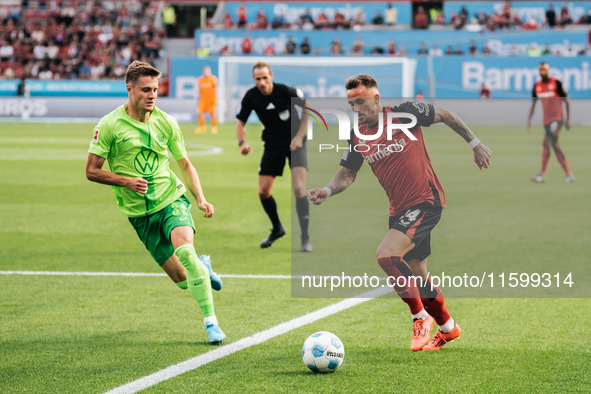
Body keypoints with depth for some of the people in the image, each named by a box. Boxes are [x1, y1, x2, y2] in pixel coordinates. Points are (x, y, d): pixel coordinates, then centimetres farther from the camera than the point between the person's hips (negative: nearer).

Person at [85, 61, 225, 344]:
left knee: (185, 249, -29)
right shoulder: (109, 125, -8)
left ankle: (210, 321, -20)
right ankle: (202, 267, 36)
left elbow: (185, 164, 13)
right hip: (139, 212, -1)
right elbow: (92, 171, -3)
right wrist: (127, 181, -17)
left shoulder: (166, 123, 1)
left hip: (172, 199, 1)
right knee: (181, 279, -3)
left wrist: (200, 199, 0)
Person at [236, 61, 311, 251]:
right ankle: (277, 229, 26)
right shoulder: (251, 97, -11)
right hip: (272, 145, 4)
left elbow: (307, 108, -4)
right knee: (263, 192, 0)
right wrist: (242, 142, -17)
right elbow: (241, 122, 1)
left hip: (294, 142, -4)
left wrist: (299, 136, -10)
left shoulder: (286, 91, -19)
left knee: (298, 188, -20)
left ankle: (305, 237, -12)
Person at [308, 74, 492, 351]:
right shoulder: (358, 137, 4)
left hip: (425, 202, -7)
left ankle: (420, 317, -10)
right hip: (399, 210, 7)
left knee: (386, 254, -24)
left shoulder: (405, 114, -12)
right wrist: (328, 190, -8)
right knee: (416, 276, 14)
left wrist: (475, 144, 3)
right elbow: (348, 174, 12)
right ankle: (448, 327, 35)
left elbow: (445, 115, 1)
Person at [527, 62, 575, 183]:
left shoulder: (556, 83, -6)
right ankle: (569, 174, 10)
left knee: (547, 143, -18)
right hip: (546, 120, 6)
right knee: (555, 146, 4)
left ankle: (542, 174, -20)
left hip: (557, 118, -6)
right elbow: (533, 104, 18)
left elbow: (566, 101, -3)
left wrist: (568, 120, -6)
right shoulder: (537, 86, 9)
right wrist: (529, 120, 9)